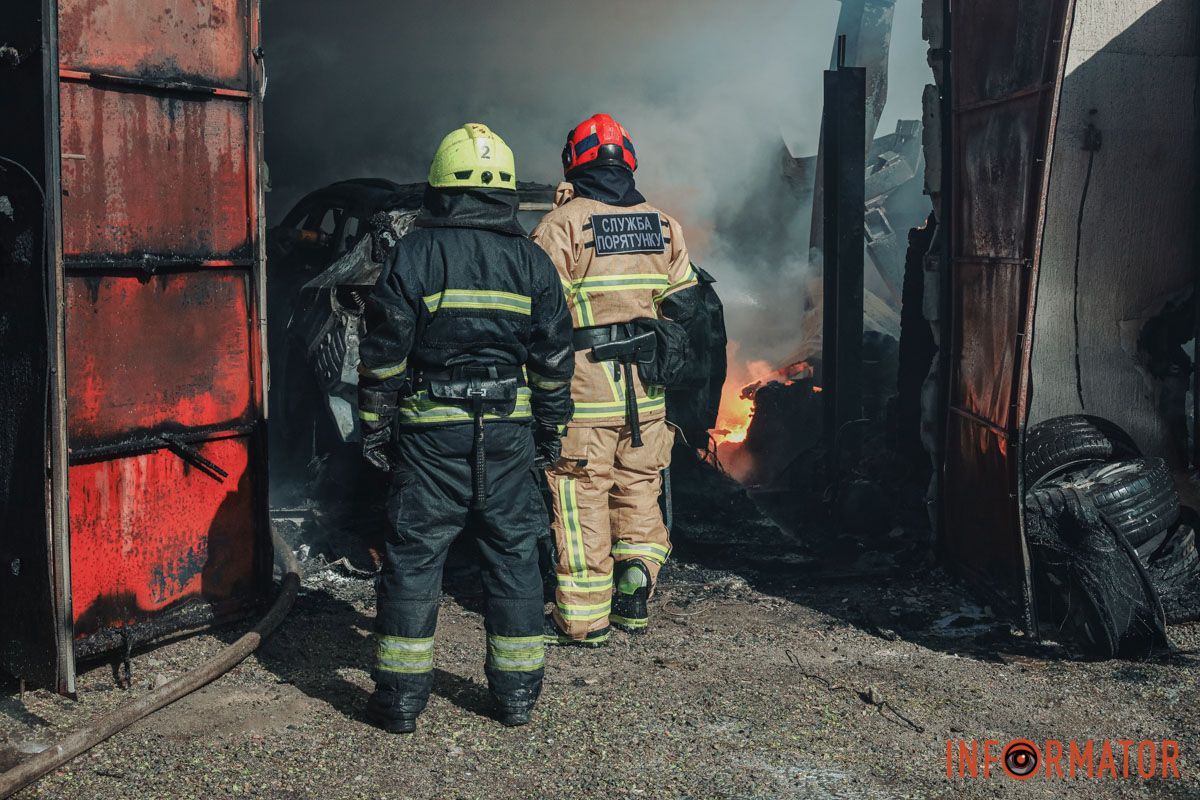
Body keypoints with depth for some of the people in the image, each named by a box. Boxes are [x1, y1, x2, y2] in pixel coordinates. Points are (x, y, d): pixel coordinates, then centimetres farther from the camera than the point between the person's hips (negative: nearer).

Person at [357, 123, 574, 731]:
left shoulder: (413, 254, -5)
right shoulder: (531, 261, 5)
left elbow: (383, 351, -5)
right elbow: (554, 355, 8)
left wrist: (374, 429, 3)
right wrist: (551, 429, 18)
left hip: (431, 431, -2)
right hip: (508, 431, 3)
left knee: (414, 555, 4)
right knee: (513, 554, 10)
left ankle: (400, 698, 8)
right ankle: (516, 692, 17)